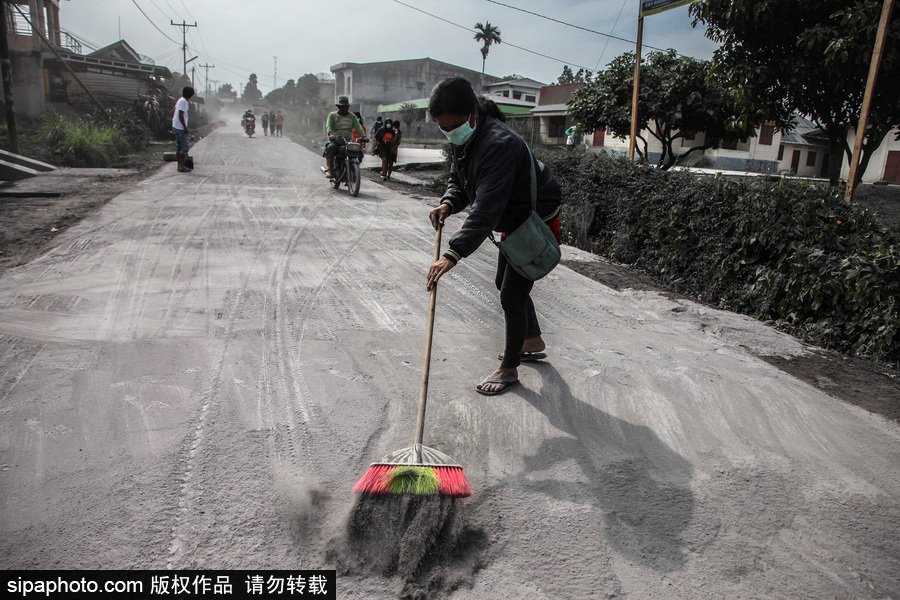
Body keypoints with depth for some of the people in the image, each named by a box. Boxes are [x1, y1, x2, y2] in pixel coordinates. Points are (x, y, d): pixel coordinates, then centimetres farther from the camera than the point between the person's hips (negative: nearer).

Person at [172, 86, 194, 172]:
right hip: (180, 128, -10)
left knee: (179, 146, 12)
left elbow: (173, 112, 18)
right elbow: (181, 115, -21)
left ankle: (179, 165, 16)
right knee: (186, 146, -6)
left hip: (175, 126, 10)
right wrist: (185, 127, -19)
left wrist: (173, 122, 25)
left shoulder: (180, 100, 13)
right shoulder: (184, 101, -16)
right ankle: (181, 166, -7)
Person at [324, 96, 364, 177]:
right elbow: (329, 126, -9)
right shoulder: (332, 115, 7)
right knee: (330, 148, -34)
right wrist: (331, 134, -32)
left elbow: (358, 127, 0)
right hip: (335, 141, -2)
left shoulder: (352, 116, 14)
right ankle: (329, 170, -30)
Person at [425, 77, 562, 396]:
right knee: (505, 284, 22)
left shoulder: (499, 144, -36)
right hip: (514, 221, 10)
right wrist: (448, 204, -17)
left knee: (512, 295, -6)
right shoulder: (462, 139, -5)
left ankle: (509, 369, 13)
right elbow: (459, 180, 7)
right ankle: (533, 343, 43)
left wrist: (453, 254, -50)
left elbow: (486, 208, -44)